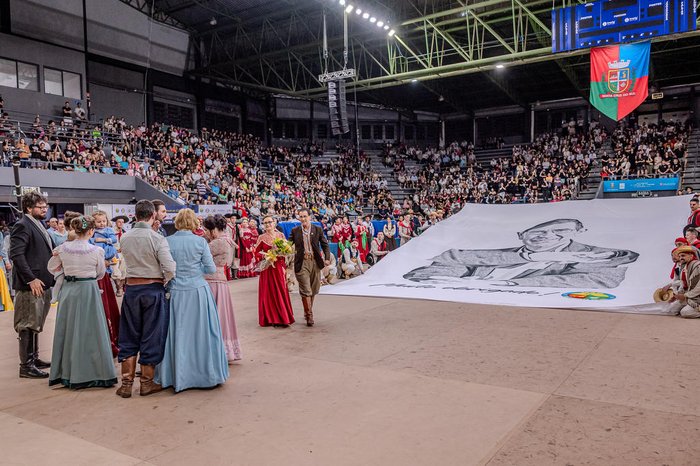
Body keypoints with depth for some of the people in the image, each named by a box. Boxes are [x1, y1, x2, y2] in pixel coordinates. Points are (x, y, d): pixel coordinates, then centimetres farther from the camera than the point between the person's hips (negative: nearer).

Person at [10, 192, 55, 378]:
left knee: (35, 324, 17)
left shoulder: (38, 225, 17)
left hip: (42, 284, 9)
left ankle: (33, 358, 27)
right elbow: (16, 255, -20)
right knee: (28, 325, -2)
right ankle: (26, 366, 5)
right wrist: (31, 279, -22)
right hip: (31, 285, -9)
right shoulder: (22, 226, -12)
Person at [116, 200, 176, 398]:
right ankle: (147, 383, 17)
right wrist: (165, 282, 1)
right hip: (153, 289, -4)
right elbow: (170, 269, -19)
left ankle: (126, 383, 18)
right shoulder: (157, 238, -14)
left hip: (131, 288, 4)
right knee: (151, 337, 8)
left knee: (129, 337, 14)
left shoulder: (124, 238, 0)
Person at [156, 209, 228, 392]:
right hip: (198, 291, -1)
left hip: (176, 293, 1)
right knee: (201, 332, 9)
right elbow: (211, 269, -2)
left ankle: (177, 376, 20)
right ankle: (205, 373, 19)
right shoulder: (200, 241, -5)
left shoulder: (167, 242, -2)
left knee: (177, 333, 11)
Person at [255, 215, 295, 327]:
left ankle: (283, 318, 10)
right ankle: (272, 318, 9)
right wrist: (265, 255, -13)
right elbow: (256, 252, 5)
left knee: (281, 292, 0)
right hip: (267, 268, -1)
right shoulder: (262, 238, 1)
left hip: (279, 267, 1)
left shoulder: (281, 235, 6)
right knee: (269, 292, 1)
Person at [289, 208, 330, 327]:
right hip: (302, 263, -2)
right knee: (305, 290, -5)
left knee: (314, 290, 12)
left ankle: (308, 311, 32)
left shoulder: (318, 229, 4)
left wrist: (327, 258, -6)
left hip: (315, 262, 2)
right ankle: (309, 315, 3)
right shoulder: (295, 231, 3)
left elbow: (325, 245, 5)